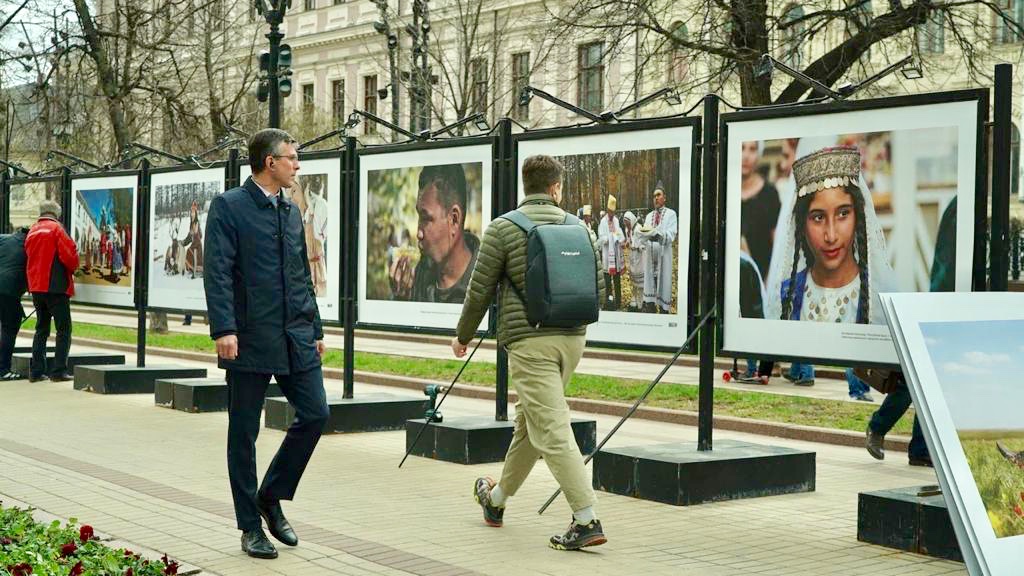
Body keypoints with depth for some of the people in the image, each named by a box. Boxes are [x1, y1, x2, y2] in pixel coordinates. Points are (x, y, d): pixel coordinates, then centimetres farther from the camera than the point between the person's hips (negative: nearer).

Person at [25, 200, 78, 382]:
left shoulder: (32, 232, 12)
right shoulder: (56, 228, -8)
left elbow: (28, 258, 15)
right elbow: (69, 254, -15)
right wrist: (72, 268, 5)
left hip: (36, 287, 7)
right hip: (56, 287, -7)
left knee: (41, 329, 14)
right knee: (64, 329, 0)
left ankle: (36, 371, 11)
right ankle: (59, 371, -6)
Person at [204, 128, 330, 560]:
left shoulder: (292, 212, 16)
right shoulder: (229, 207, -5)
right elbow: (217, 273, -13)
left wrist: (315, 328, 18)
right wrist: (223, 329, -21)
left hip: (296, 338, 6)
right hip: (251, 340, -6)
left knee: (315, 413, 1)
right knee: (244, 433, 2)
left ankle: (271, 497, 19)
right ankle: (251, 527, 12)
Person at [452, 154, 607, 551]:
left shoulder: (503, 229, -5)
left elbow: (480, 290, -2)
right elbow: (598, 291, 9)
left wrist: (463, 336, 14)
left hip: (529, 340, -5)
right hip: (571, 338, 6)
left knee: (551, 431, -6)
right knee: (529, 419, 20)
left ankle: (587, 521, -13)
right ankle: (497, 499, 38)